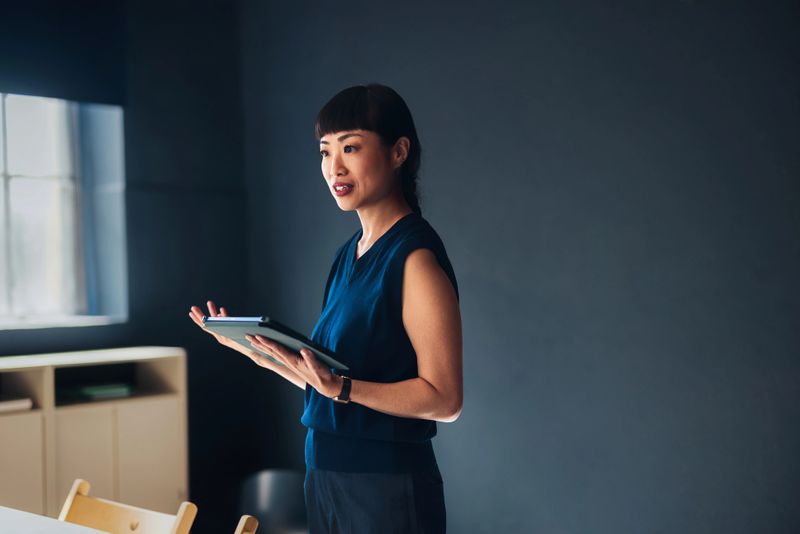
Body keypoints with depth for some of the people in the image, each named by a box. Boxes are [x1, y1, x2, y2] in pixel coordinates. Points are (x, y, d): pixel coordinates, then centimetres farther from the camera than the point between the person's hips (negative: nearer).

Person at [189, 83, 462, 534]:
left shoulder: (415, 255, -14)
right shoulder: (350, 253, 10)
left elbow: (444, 398, -18)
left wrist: (339, 387, -26)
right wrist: (258, 351, 6)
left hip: (389, 489, -7)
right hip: (327, 478, 8)